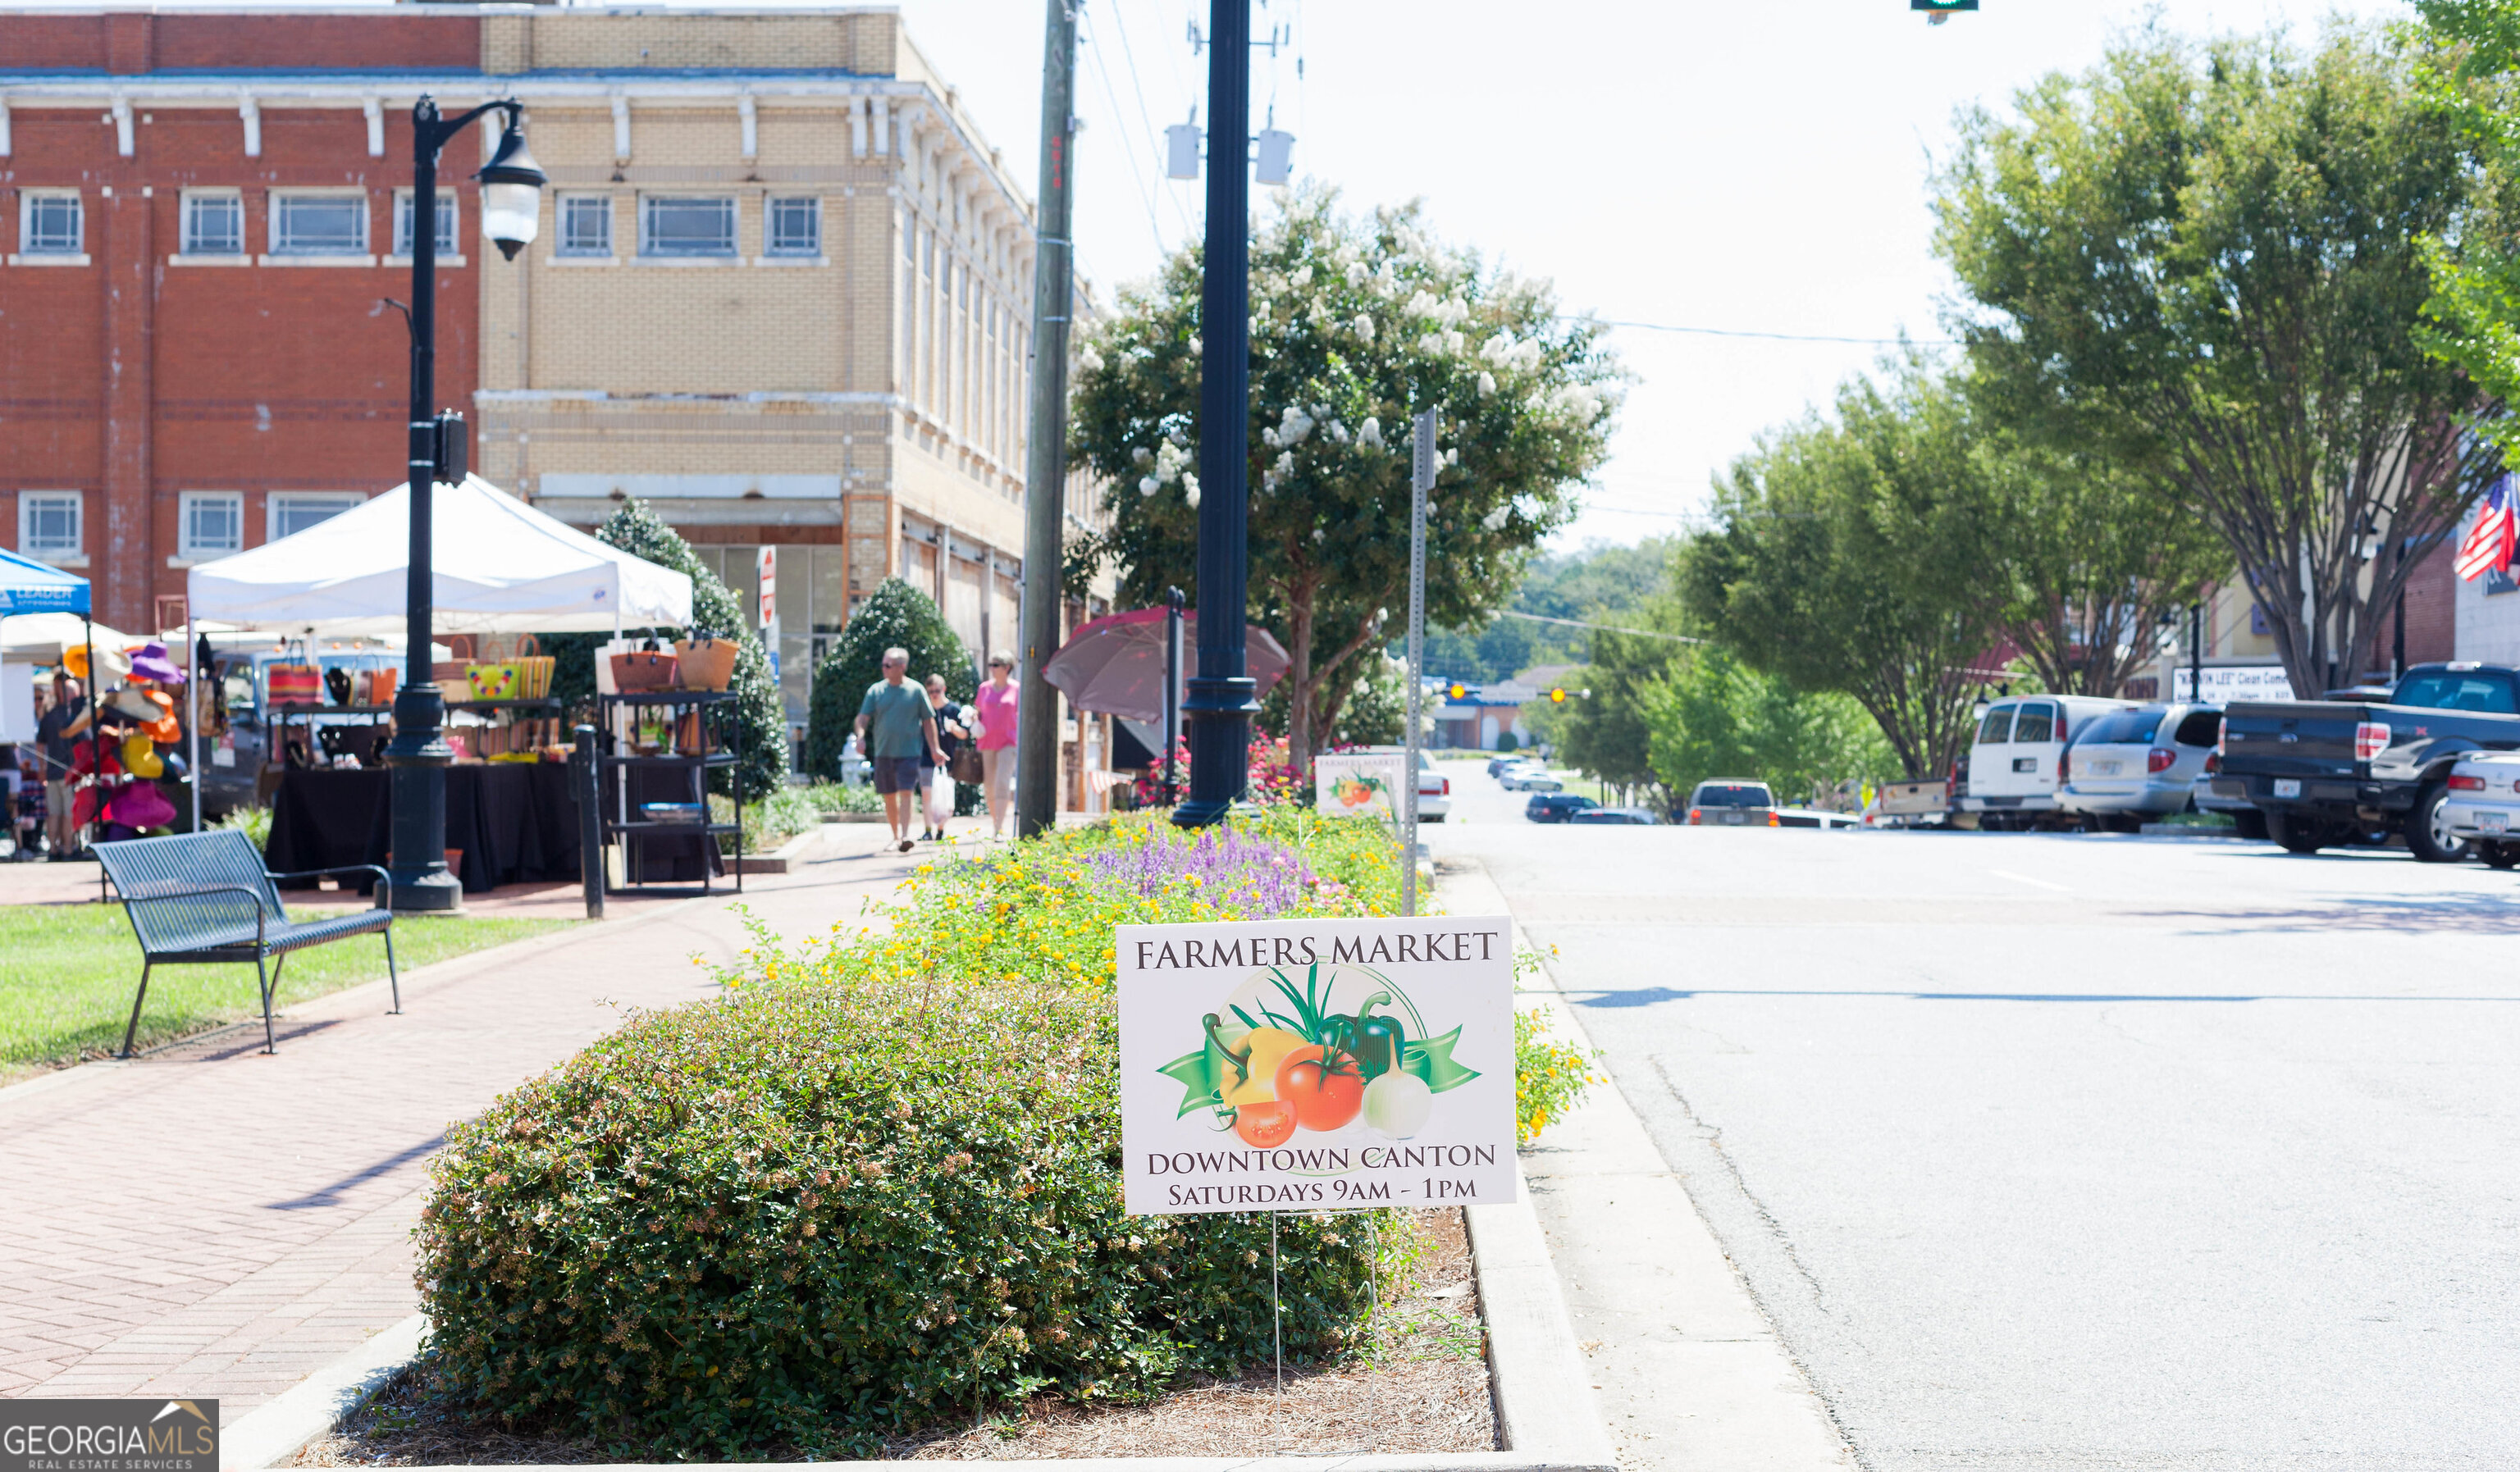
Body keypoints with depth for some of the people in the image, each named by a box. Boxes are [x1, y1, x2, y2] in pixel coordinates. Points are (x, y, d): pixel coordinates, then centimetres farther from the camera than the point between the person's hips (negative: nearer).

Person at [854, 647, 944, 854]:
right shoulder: (876, 690, 6)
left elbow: (928, 721, 6)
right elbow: (863, 717, 1)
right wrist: (861, 735, -19)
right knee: (889, 797, 9)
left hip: (909, 751, -3)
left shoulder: (916, 690, 1)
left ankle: (905, 835, -18)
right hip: (883, 752, 3)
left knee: (906, 792, -14)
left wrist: (934, 749, 4)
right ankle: (896, 836, 21)